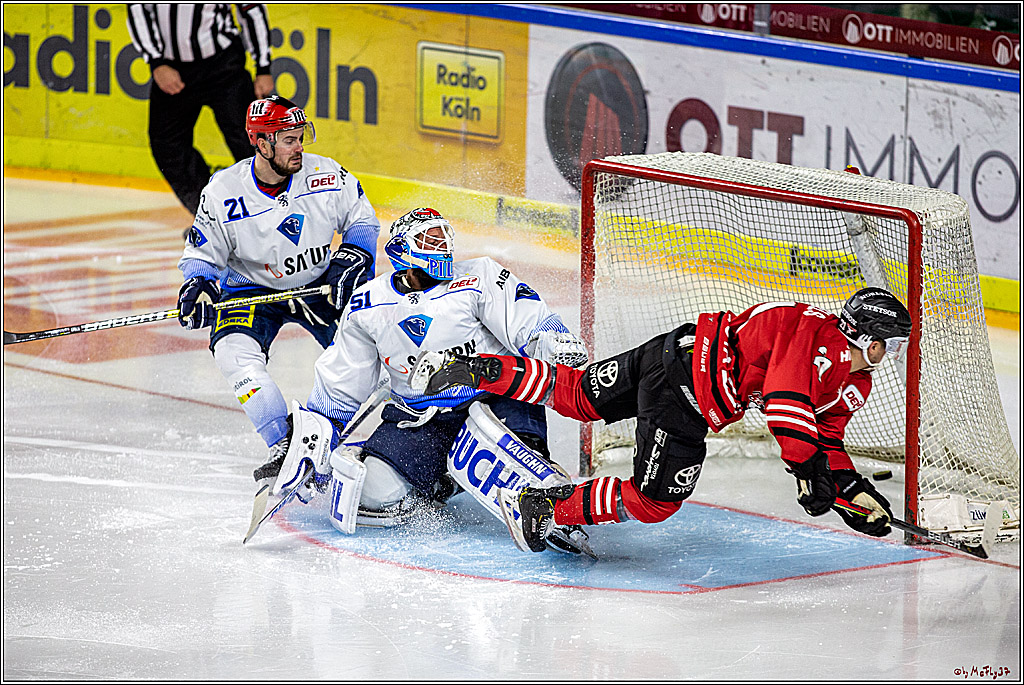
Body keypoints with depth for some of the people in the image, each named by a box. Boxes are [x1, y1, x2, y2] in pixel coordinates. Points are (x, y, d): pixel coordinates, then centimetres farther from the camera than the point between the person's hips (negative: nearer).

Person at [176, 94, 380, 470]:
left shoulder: (327, 175, -15)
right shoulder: (223, 192, -19)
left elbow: (362, 221, 0)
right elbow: (203, 253, -7)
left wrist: (350, 260, -16)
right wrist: (198, 285, -26)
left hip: (319, 283, 2)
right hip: (251, 287, -2)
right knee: (236, 352, -27)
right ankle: (284, 448, -21)